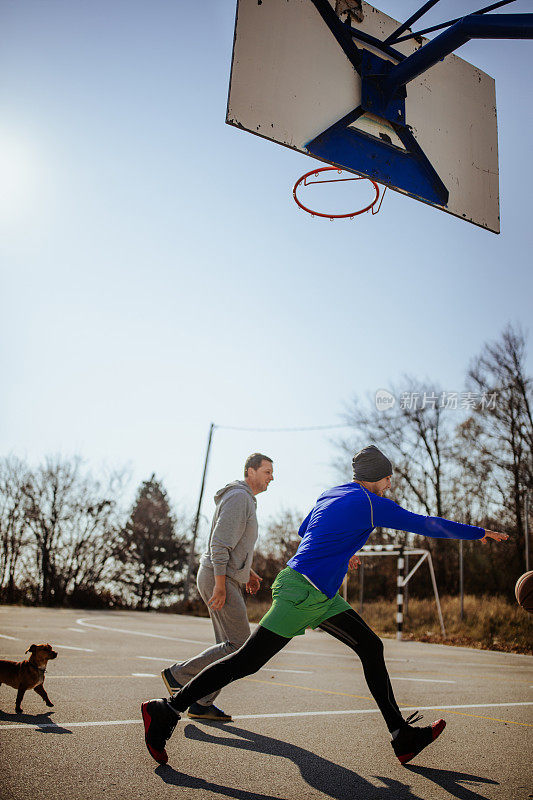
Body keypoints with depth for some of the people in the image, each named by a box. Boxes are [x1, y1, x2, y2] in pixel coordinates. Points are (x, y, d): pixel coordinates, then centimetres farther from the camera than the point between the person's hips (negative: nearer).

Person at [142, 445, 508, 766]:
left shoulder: (329, 495, 14)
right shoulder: (371, 504, -10)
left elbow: (304, 531, 28)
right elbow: (426, 524, -5)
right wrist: (479, 532, 6)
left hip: (321, 597, 10)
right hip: (303, 592, -10)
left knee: (371, 647, 10)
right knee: (247, 661, -6)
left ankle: (403, 736, 16)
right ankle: (167, 712, 4)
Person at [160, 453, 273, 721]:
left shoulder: (245, 500, 20)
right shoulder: (238, 497, -13)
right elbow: (219, 542, -21)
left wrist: (247, 572, 18)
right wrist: (220, 586, -23)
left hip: (226, 580, 10)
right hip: (218, 579, -10)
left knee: (229, 645, 9)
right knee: (239, 645, -10)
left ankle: (201, 704, 13)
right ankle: (178, 674, -2)